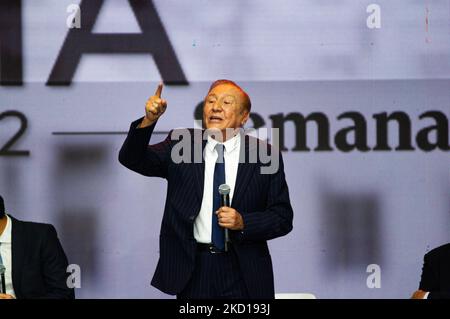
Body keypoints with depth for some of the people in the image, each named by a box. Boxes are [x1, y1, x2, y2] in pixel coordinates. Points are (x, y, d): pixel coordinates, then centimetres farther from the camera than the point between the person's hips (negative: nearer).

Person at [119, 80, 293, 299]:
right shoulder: (181, 145, 4)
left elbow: (283, 217, 0)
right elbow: (132, 159, -8)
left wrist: (243, 222, -16)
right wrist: (149, 120, -24)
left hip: (244, 274, -1)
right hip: (193, 271, 1)